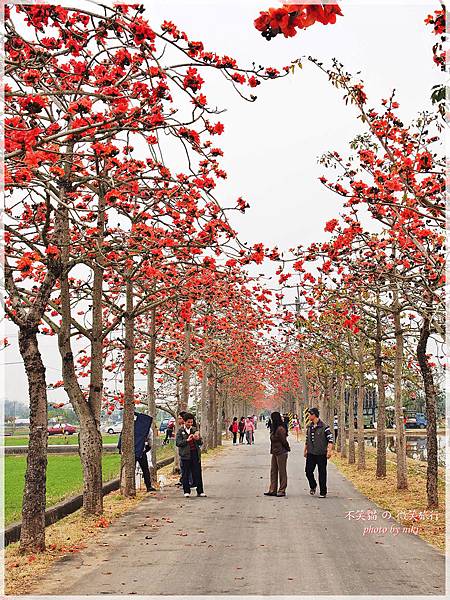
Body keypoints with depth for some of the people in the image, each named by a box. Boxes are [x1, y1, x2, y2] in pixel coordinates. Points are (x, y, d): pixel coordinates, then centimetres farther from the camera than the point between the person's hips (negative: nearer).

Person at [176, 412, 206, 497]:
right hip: (185, 455, -2)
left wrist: (198, 439, -10)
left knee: (197, 474, 4)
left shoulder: (195, 429, 10)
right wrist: (187, 440, -17)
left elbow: (201, 442, 12)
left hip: (195, 454, 3)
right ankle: (186, 491, 13)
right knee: (185, 474, 3)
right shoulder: (180, 431, 1)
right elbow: (177, 443, -7)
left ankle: (200, 491, 10)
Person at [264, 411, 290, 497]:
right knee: (273, 471, 11)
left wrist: (287, 449, -3)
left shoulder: (280, 429, -20)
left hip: (281, 453, -10)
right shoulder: (274, 428, 10)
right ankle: (273, 490, 17)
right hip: (275, 453, 10)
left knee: (282, 472, 1)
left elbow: (284, 441, -16)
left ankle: (282, 491, 8)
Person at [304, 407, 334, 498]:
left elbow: (330, 439, -9)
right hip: (311, 453, 5)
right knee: (308, 471, 2)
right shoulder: (309, 426, 9)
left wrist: (329, 451, -19)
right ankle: (313, 486, 28)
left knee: (322, 473, 1)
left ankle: (323, 492, 12)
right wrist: (305, 450, 22)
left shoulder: (324, 427, -10)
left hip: (321, 454, -5)